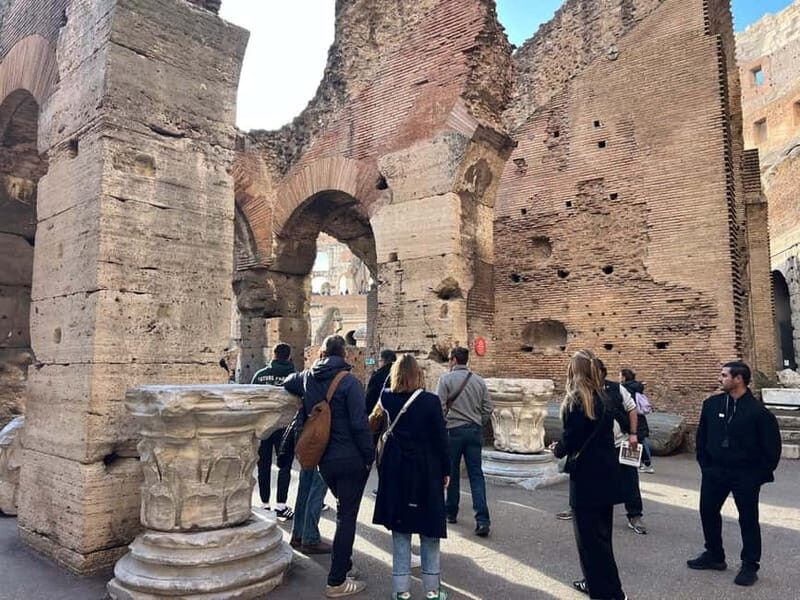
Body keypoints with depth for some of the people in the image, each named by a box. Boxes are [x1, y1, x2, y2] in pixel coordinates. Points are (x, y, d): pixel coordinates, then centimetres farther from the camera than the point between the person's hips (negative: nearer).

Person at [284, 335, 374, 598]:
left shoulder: (307, 378, 2)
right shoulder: (349, 381, -14)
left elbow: (286, 384, 22)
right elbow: (359, 423, -18)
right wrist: (370, 456, -8)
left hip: (323, 459, 6)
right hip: (351, 459, -6)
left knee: (343, 511, 24)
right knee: (347, 517, 3)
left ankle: (342, 562, 36)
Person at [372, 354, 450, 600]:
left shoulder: (389, 399, -6)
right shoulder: (431, 401, -13)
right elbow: (441, 438, -9)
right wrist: (446, 471, 2)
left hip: (396, 471, 2)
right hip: (426, 471, -2)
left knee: (400, 529, 11)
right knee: (429, 529, 11)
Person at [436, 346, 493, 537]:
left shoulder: (446, 379, -7)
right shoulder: (479, 381, 6)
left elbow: (440, 407, -11)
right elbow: (488, 408, 6)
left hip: (453, 430, -3)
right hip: (475, 430, 3)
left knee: (451, 473, 12)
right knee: (476, 474, 3)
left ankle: (451, 513, 25)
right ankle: (482, 519, -5)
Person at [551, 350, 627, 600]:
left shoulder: (576, 400, -16)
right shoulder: (604, 398, 7)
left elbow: (570, 439, -18)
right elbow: (601, 435, 11)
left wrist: (557, 449, 2)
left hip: (587, 477, -8)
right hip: (606, 475, 8)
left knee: (590, 536, 3)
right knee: (600, 533, 19)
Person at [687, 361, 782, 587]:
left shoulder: (758, 411, -14)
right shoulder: (711, 404, -2)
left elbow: (772, 446, -7)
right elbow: (702, 436, 8)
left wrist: (762, 473, -6)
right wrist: (704, 464, 6)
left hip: (746, 475, -5)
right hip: (715, 471, 5)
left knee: (748, 519, 8)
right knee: (708, 511, 13)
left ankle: (750, 565, 23)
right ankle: (714, 555, 31)